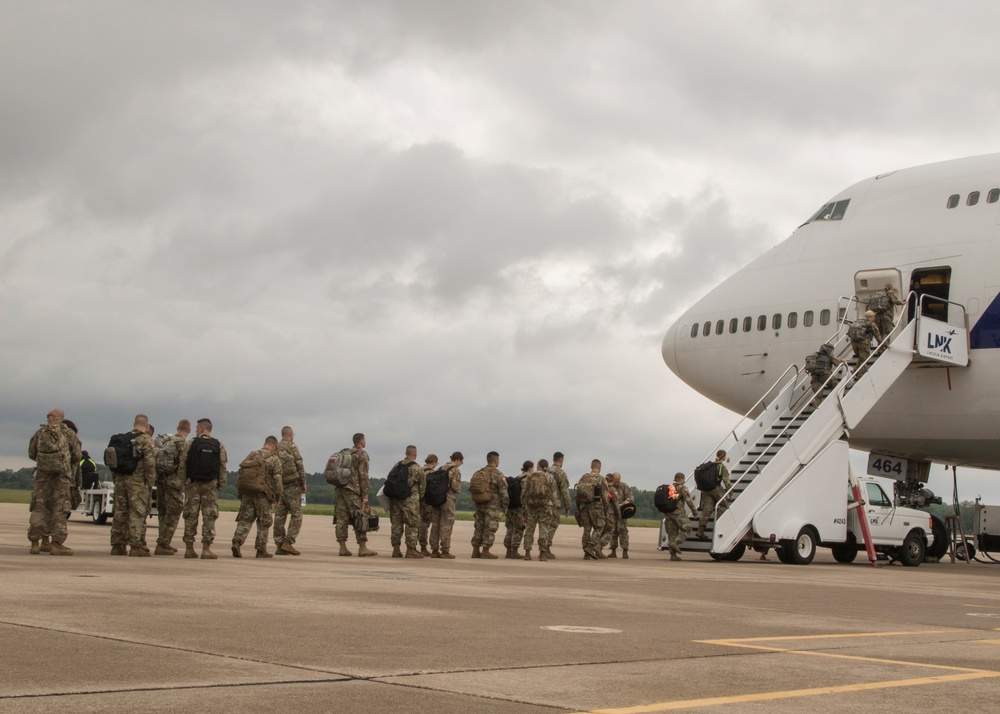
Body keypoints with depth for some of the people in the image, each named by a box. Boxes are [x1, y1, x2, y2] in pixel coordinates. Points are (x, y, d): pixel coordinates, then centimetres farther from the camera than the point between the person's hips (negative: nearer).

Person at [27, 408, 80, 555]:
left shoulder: (40, 432, 6)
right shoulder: (67, 433, 0)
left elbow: (31, 454, 10)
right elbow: (77, 455, 1)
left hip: (43, 473, 2)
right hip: (62, 473, -2)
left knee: (39, 506, 8)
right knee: (60, 508, 0)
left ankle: (35, 542, 5)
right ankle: (56, 543, -5)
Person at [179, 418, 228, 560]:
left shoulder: (189, 444, -1)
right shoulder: (219, 446, 3)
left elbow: (182, 465, -3)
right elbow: (223, 467, 1)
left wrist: (184, 482, 5)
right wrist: (221, 485, 6)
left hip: (193, 484, 0)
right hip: (211, 485, 0)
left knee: (191, 516, 5)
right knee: (209, 517, 1)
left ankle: (189, 548, 7)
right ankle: (206, 549, -4)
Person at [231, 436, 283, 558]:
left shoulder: (251, 455, 16)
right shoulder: (274, 459, 0)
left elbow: (241, 472, 14)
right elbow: (277, 478, -7)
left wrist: (240, 493, 17)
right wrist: (277, 494, 1)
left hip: (246, 491, 4)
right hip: (261, 492, -4)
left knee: (245, 519, 6)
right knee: (264, 522, 5)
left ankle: (237, 542, -14)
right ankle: (261, 550, 7)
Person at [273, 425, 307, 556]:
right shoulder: (292, 446, -4)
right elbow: (299, 465, -8)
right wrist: (303, 482, -2)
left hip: (278, 485, 6)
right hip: (292, 485, -6)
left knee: (279, 515, 6)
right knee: (296, 514, -2)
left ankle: (279, 545, 4)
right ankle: (288, 542, -13)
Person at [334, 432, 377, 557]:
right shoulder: (362, 455, -4)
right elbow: (363, 475, -11)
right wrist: (365, 495, -11)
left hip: (340, 489, 7)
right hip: (353, 490, -7)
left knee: (341, 518, 4)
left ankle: (342, 548, 3)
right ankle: (362, 549, -5)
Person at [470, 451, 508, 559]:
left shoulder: (478, 473, 10)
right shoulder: (498, 474, -11)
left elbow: (471, 489, 11)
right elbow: (503, 492, -12)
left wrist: (477, 503, 17)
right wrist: (504, 506, -2)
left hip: (479, 504, 7)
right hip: (492, 505, -7)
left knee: (479, 526, 13)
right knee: (490, 527, -1)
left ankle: (475, 550, 14)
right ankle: (485, 551, -2)